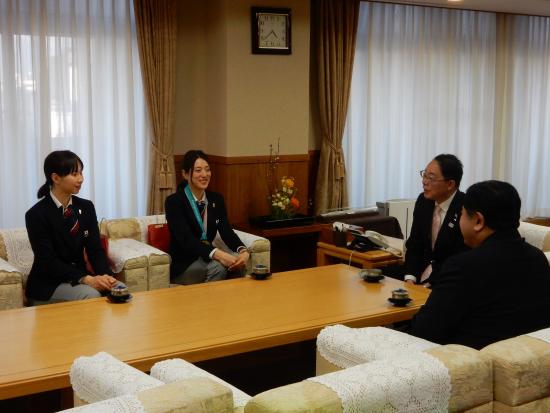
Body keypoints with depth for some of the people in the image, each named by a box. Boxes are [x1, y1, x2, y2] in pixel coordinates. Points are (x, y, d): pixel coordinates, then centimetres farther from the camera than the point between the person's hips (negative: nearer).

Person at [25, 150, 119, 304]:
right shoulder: (36, 214, -12)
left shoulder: (86, 207, 5)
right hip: (48, 284, -5)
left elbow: (95, 249, 1)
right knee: (91, 295, -31)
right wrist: (86, 279, -29)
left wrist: (106, 275, -20)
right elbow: (49, 261, -18)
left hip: (80, 276, 5)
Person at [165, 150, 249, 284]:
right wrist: (218, 254, -38)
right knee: (218, 267, -32)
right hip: (183, 265, -5)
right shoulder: (174, 201, -10)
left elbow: (227, 232, -2)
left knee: (236, 262, -26)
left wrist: (243, 251, -26)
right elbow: (186, 239, -22)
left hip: (207, 259, 5)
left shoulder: (216, 199, 9)